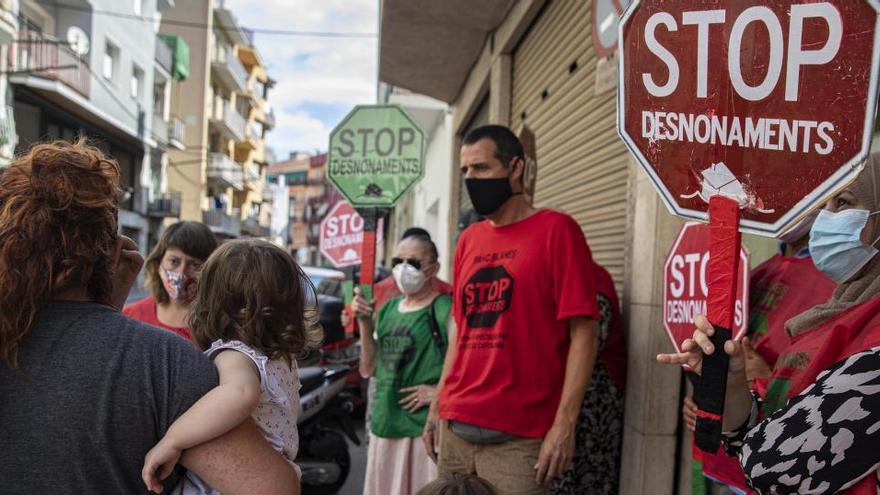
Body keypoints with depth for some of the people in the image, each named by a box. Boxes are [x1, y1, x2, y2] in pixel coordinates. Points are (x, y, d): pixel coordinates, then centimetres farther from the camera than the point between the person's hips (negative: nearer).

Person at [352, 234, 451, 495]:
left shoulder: (445, 309, -11)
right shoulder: (388, 309, 11)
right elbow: (369, 369, 12)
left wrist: (442, 390, -19)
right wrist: (365, 324, 1)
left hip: (424, 427, -7)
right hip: (383, 424, 7)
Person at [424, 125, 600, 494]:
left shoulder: (556, 230, -6)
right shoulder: (469, 240, 11)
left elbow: (582, 333, -10)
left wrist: (564, 424, -16)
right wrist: (437, 407, 13)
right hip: (455, 428, 6)